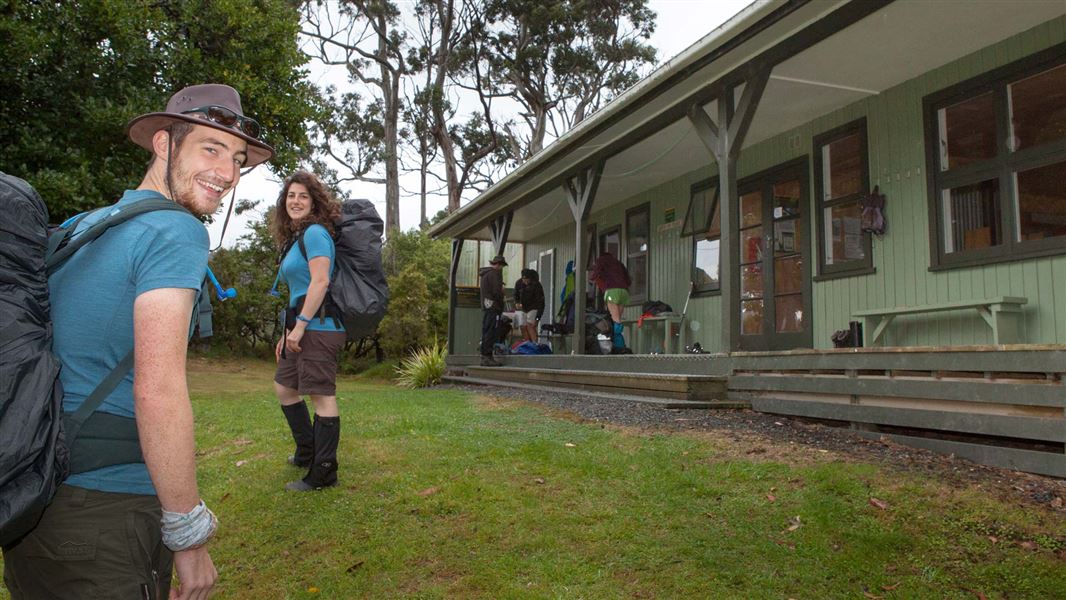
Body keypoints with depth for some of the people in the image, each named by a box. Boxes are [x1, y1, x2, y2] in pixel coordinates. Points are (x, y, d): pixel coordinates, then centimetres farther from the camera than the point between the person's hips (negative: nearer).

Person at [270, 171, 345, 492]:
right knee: (284, 387, 22)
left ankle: (323, 474, 1)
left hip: (318, 326, -11)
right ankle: (307, 452, 35)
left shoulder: (315, 232, -8)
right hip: (303, 328, 11)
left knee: (322, 396, -6)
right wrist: (288, 333, 22)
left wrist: (299, 325, -20)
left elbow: (320, 281, -19)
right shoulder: (295, 238, 21)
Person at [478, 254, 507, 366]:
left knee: (486, 332, 11)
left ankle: (484, 357, 14)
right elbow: (497, 291, -16)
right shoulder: (494, 274, -11)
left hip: (486, 307, 10)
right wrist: (501, 305, -5)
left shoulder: (485, 273, 20)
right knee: (490, 333, -10)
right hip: (493, 307, -10)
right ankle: (487, 357, -11)